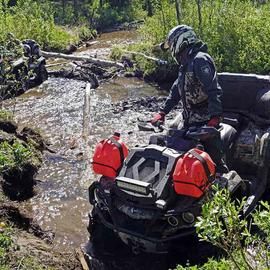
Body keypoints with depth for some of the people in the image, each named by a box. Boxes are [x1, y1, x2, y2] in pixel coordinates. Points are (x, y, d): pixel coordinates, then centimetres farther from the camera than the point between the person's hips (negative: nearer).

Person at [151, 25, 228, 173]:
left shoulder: (200, 60, -15)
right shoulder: (186, 64, 18)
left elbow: (214, 91, -24)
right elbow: (176, 90, 21)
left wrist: (215, 118, -32)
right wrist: (162, 113, 14)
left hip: (206, 122, -10)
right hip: (190, 122, 10)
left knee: (214, 159, -8)